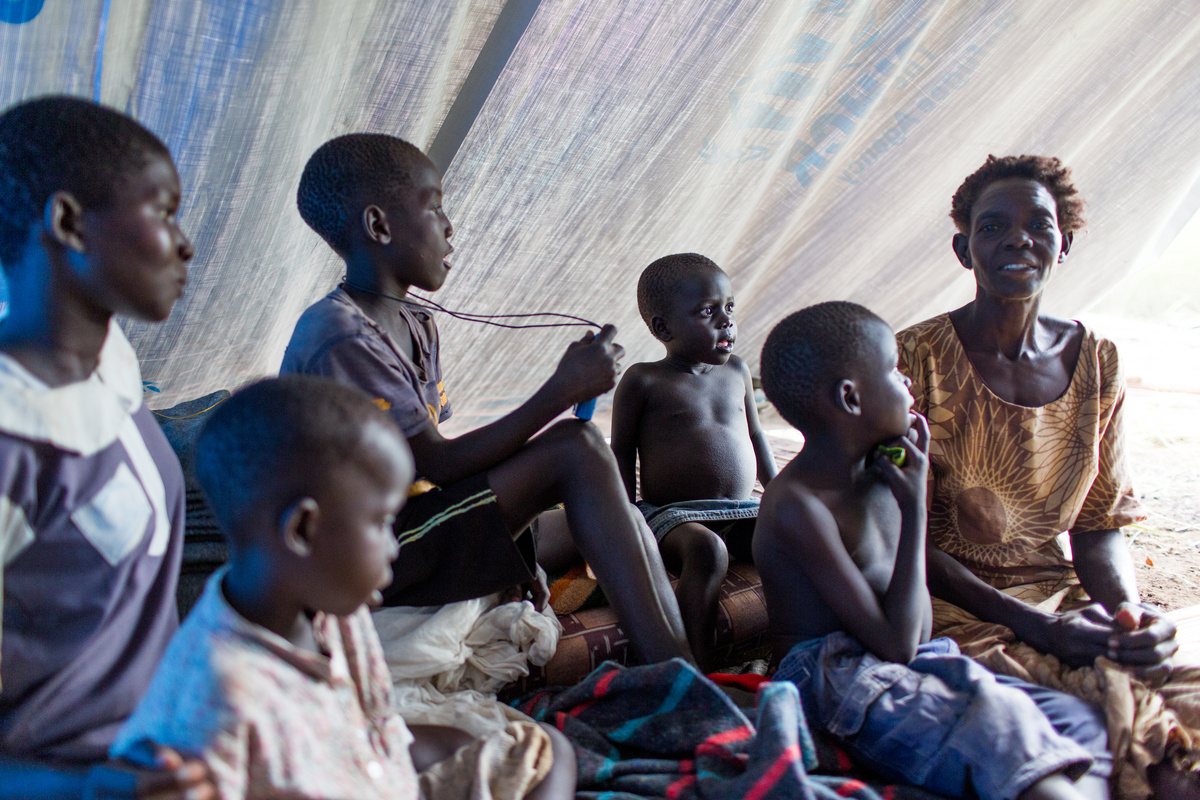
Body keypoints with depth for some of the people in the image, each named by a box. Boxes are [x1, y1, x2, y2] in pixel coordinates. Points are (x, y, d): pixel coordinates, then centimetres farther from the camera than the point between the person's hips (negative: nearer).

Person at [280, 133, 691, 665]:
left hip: (412, 531, 10)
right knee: (576, 448, -21)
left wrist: (518, 542, 3)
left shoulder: (416, 327, 13)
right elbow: (438, 465, -21)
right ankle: (674, 674, -19)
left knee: (618, 520, 3)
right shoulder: (341, 340, -19)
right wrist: (561, 391, -21)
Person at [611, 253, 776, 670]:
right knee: (707, 550, -36)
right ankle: (700, 667, -37)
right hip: (674, 513, -6)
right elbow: (622, 453, 2)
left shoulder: (737, 371, 14)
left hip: (742, 512, 6)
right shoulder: (643, 381, -1)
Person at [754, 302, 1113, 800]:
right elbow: (897, 644, -19)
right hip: (833, 680, -8)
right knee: (1003, 733, -33)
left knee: (1079, 722, -12)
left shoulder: (878, 473, 11)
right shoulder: (797, 505, -15)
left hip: (916, 668, 8)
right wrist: (915, 509, -13)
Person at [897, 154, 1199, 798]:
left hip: (1058, 592, 4)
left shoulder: (1096, 363, 8)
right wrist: (1039, 626, -19)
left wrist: (1129, 610, -13)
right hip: (952, 605, -4)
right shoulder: (918, 357, -7)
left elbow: (1100, 522, 10)